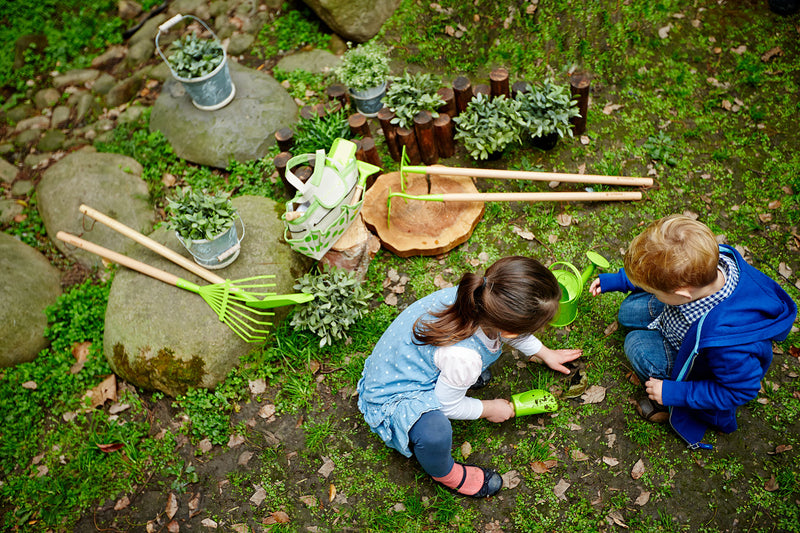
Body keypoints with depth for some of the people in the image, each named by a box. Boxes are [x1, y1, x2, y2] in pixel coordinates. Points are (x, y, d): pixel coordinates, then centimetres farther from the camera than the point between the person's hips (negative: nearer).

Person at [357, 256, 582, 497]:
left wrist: (545, 353, 19)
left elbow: (513, 332, 4)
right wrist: (488, 409, -3)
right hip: (394, 396, -7)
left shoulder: (479, 295, -22)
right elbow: (447, 405, -21)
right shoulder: (464, 358, -43)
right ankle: (444, 473, 1)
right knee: (435, 432, -35)